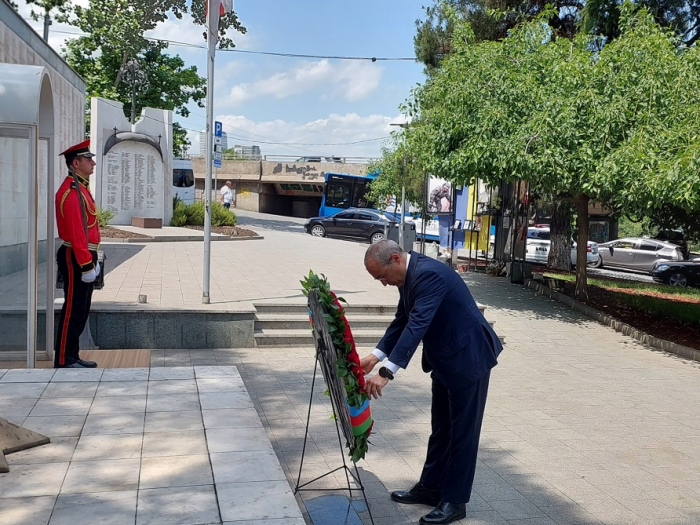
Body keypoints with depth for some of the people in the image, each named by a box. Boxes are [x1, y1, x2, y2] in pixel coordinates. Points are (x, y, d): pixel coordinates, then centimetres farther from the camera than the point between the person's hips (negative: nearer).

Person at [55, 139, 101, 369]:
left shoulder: (81, 188, 16)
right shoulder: (72, 191, -17)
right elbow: (76, 233, -23)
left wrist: (93, 259, 20)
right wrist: (86, 264, -24)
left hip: (85, 256, 10)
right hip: (75, 259, -10)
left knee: (81, 310, 14)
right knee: (73, 310, -5)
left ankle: (73, 356, 22)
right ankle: (63, 360, 2)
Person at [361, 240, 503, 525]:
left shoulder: (429, 273, -28)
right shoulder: (408, 274, 2)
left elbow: (417, 325, -37)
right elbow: (402, 320, 8)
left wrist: (386, 373, -41)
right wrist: (375, 356, -3)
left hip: (467, 357, -10)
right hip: (445, 359, 10)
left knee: (461, 431, 2)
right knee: (440, 428, 18)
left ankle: (455, 501, 12)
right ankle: (431, 487, 30)